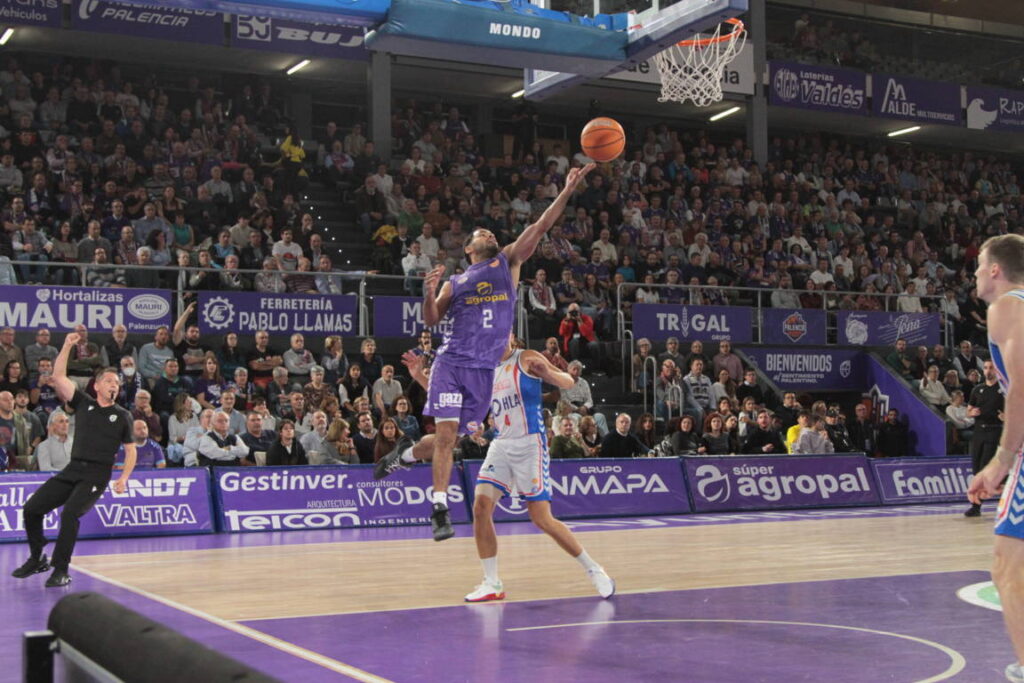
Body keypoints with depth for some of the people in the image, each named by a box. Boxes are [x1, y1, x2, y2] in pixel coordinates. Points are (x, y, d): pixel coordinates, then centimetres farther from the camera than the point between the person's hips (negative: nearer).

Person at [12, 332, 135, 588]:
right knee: (31, 508, -2)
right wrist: (67, 346, -4)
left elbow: (130, 450, 9)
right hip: (72, 469, 4)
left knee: (70, 513, -24)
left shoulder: (122, 416, 7)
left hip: (97, 474, -4)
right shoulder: (83, 403, 10)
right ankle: (37, 559, 18)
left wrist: (124, 478, -5)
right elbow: (59, 377, 3)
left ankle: (61, 571, -14)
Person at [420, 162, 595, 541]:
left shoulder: (508, 262, 14)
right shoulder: (455, 282, 14)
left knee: (453, 436, 4)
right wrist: (429, 293, -11)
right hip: (451, 363, -1)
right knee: (445, 434, -10)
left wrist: (567, 191, -4)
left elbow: (540, 227, 5)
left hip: (484, 367, 2)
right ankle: (440, 509, -6)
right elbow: (431, 320, 9)